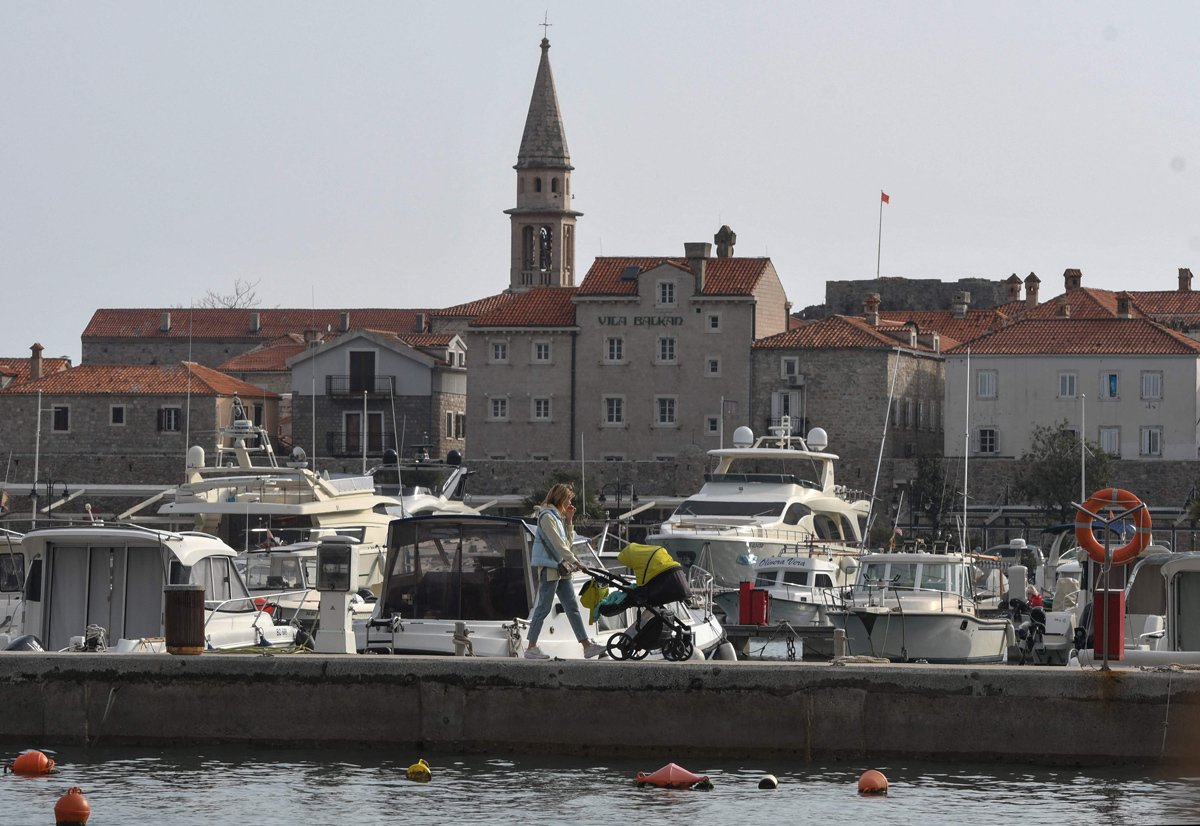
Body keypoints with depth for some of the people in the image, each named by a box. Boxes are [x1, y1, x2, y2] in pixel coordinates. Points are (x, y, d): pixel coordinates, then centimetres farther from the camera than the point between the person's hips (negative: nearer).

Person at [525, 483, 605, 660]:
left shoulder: (558, 516, 18)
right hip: (549, 567, -10)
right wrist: (574, 561, -18)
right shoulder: (547, 517, -12)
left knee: (572, 607, 8)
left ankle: (587, 646, 8)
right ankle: (531, 648, -4)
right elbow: (557, 543, -18)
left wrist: (569, 521, 8)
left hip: (561, 568, 10)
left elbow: (567, 541, 17)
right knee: (544, 608, -8)